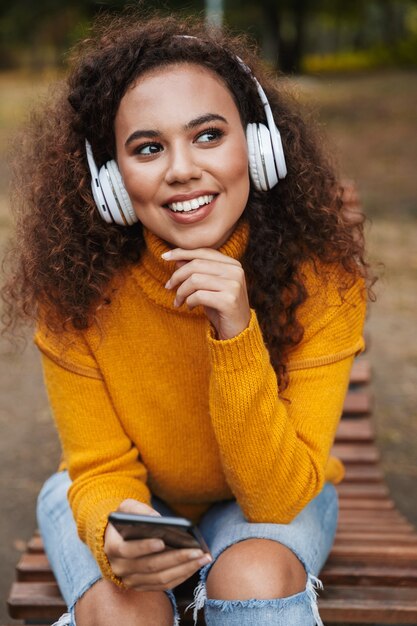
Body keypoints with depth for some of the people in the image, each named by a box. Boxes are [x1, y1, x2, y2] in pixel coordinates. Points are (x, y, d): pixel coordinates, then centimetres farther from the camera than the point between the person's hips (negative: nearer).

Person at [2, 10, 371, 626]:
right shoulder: (76, 284, -24)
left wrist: (237, 336, -40)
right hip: (134, 498, 1)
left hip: (274, 496, 0)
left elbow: (279, 497, -26)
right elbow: (102, 469, -15)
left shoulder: (322, 277, -25)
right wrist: (114, 537, -39)